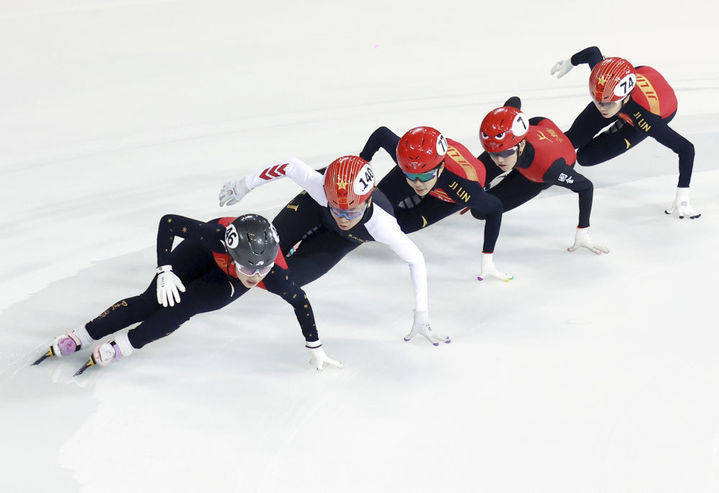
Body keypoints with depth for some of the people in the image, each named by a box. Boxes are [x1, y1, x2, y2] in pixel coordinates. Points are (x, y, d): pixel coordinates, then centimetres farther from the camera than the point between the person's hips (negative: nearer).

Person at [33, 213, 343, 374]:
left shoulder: (275, 277, -41)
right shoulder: (215, 235, -44)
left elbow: (301, 301, -22)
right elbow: (168, 222, -31)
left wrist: (316, 350, -17)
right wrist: (165, 271, -32)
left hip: (230, 283, 1)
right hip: (203, 251, 0)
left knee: (182, 307, -22)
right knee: (152, 302, -12)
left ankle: (123, 347, -8)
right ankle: (81, 337, -2)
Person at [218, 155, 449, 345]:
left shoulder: (382, 225, -45)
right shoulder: (320, 188, -43)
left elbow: (416, 260, -30)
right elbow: (290, 166, -24)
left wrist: (421, 317, -29)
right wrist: (244, 185, -12)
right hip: (315, 207, 1)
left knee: (291, 275, -9)